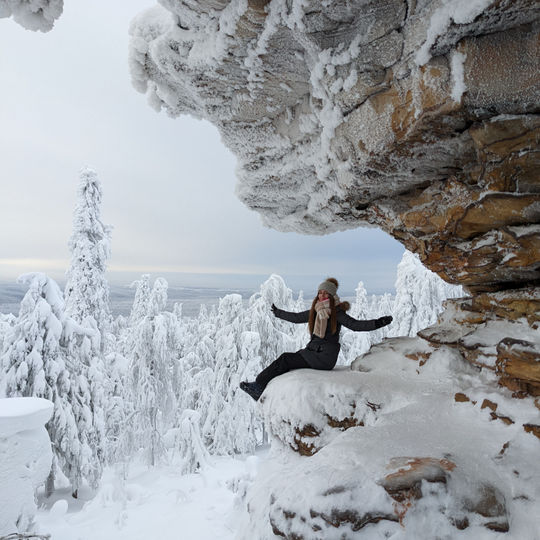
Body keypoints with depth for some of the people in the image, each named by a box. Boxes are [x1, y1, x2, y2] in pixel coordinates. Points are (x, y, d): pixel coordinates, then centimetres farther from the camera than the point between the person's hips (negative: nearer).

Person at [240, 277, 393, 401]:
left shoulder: (337, 313, -5)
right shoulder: (315, 311, 14)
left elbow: (355, 325, -12)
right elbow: (296, 318, 27)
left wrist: (377, 323, -27)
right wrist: (277, 312, 38)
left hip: (325, 357, -6)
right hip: (313, 351, 6)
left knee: (286, 360, -17)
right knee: (285, 359, -16)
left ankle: (259, 385, -10)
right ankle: (259, 390, -20)